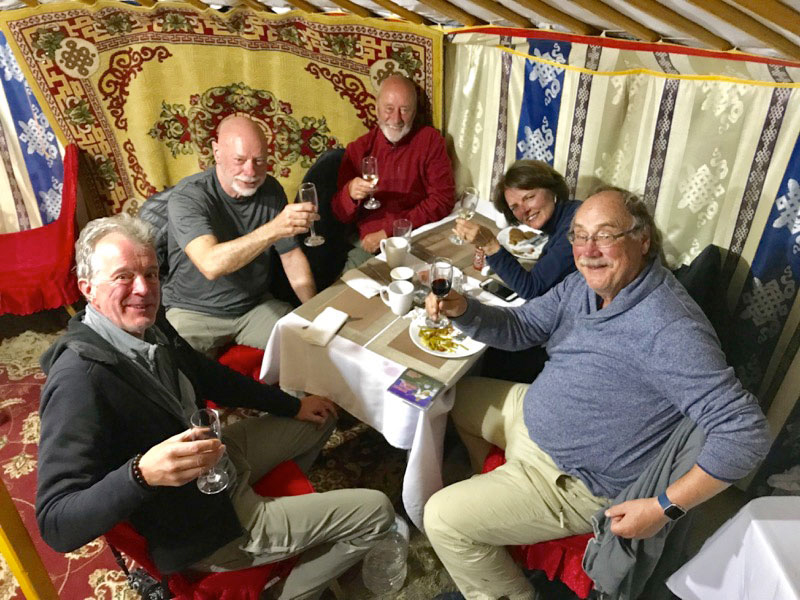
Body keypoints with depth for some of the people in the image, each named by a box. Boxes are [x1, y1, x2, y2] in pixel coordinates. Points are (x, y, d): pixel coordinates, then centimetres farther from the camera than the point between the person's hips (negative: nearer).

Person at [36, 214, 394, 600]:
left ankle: (284, 500, 44)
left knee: (319, 418, 25)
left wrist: (294, 405, 14)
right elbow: (56, 525, -32)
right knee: (376, 512, -2)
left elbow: (208, 376, 10)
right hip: (205, 531, -8)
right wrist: (142, 474, -49)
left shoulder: (148, 325, -7)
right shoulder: (79, 380, -31)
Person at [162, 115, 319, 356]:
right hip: (194, 312, -4)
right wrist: (274, 229, -46)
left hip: (257, 306, 4)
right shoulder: (187, 197, -19)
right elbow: (211, 265, -36)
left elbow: (292, 256, 5)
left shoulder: (271, 190, -2)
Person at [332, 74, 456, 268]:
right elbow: (341, 214, 6)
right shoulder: (359, 148, 7)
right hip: (368, 244, 1)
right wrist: (350, 193, -19)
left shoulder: (430, 140, 2)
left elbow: (443, 200, -5)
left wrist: (389, 231, -12)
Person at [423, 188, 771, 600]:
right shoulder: (584, 284, -7)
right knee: (457, 396, 24)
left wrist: (663, 507, -30)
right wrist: (462, 310, -18)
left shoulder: (668, 330, -33)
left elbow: (746, 433, -32)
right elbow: (519, 328, 2)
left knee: (443, 519, -11)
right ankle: (489, 489, 46)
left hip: (575, 481, -8)